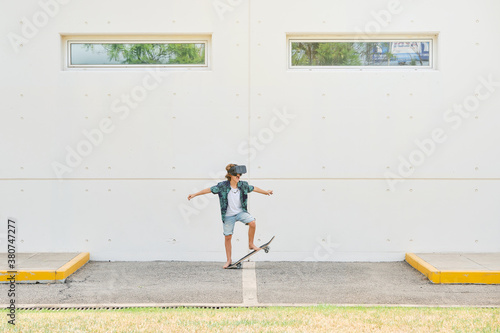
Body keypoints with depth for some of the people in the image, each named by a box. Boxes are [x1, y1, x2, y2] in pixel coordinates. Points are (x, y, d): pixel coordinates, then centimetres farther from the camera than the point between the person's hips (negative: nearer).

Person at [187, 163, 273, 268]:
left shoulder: (243, 185, -5)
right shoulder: (223, 186, -14)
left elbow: (254, 188, 11)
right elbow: (209, 190, -8)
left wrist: (266, 192, 22)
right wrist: (194, 194, -7)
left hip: (241, 212, 2)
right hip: (228, 215, -2)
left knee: (252, 222, -24)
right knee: (227, 237, 3)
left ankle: (251, 244, -2)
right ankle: (229, 260, 19)